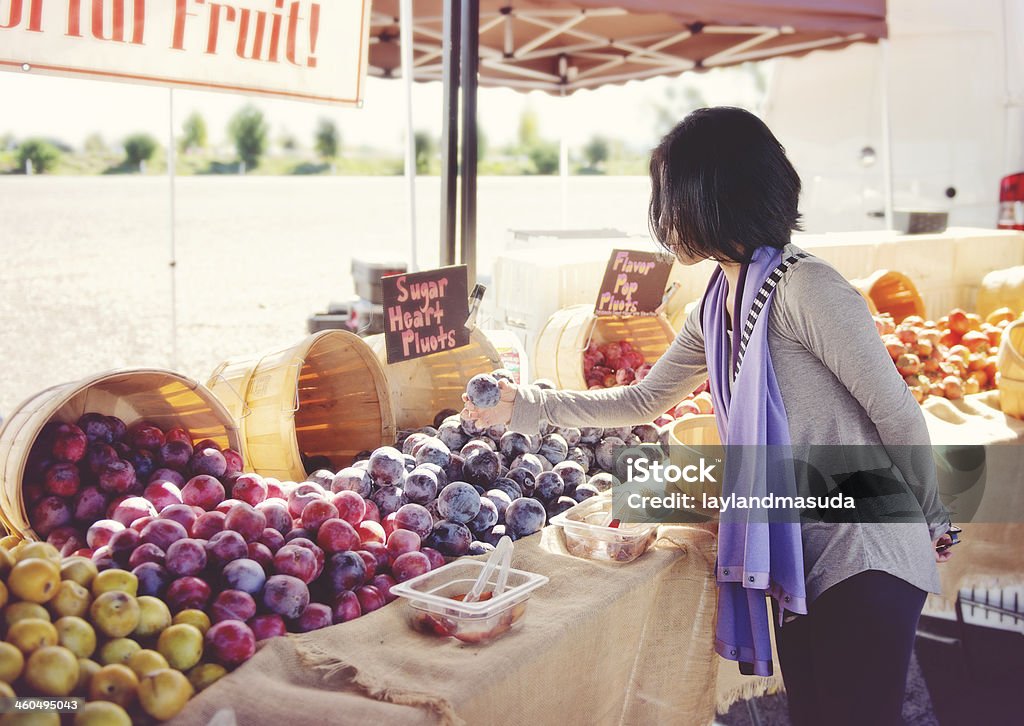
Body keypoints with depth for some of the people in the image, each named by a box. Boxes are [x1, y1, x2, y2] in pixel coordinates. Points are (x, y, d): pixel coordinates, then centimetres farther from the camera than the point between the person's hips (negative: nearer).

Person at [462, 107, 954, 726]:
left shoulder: (803, 286, -18)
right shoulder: (715, 307, 9)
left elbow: (897, 413, -12)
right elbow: (645, 401, 19)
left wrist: (932, 523, 1)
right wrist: (524, 407, 17)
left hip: (865, 554, -8)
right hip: (795, 554, 8)